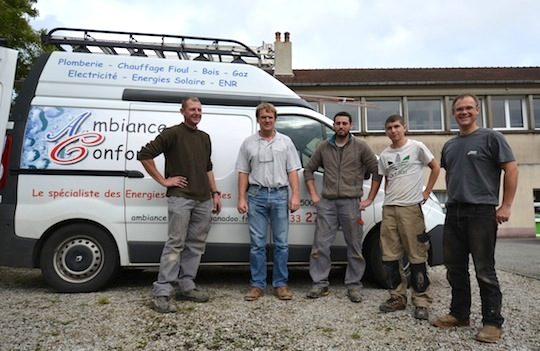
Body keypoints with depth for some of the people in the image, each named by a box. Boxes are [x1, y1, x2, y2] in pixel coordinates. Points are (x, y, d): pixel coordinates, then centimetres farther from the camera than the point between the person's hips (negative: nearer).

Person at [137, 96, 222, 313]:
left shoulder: (205, 138, 18)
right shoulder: (172, 133, -4)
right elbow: (144, 154, -9)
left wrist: (215, 193, 15)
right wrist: (163, 181, -10)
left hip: (203, 200, 7)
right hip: (180, 198, -7)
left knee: (196, 245, 9)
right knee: (175, 244, -8)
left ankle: (186, 286, 19)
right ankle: (162, 293, -2)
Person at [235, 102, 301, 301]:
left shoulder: (285, 142, 10)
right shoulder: (248, 143, 9)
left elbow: (292, 171, 5)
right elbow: (243, 173, 7)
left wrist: (295, 195, -4)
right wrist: (241, 198, -1)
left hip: (280, 195, 0)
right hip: (256, 195, 0)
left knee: (281, 243, 5)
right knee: (257, 244, 3)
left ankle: (280, 284, 15)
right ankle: (257, 285, 13)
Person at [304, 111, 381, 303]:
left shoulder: (361, 147, 3)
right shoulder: (324, 147, 9)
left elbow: (377, 172, 3)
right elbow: (309, 170, 15)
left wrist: (369, 199, -1)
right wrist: (314, 195, 7)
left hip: (351, 203, -1)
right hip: (327, 203, 2)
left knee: (354, 248, 5)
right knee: (320, 245, 2)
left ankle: (353, 286, 18)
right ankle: (320, 284, 14)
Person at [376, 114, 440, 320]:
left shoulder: (416, 147, 1)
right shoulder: (384, 155, 15)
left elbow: (435, 168, 6)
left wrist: (426, 193, 0)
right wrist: (389, 197, 8)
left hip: (411, 207, -5)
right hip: (389, 209, 5)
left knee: (416, 256, -3)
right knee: (389, 256, 7)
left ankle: (421, 301, 7)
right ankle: (397, 297, 19)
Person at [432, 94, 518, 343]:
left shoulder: (490, 137, -1)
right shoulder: (449, 146, 16)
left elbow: (511, 169, -5)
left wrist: (506, 205, -10)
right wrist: (452, 199, 15)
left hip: (481, 212, -6)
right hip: (453, 213, 6)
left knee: (484, 270, -2)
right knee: (455, 267, 10)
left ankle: (493, 322, 11)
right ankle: (459, 314, 23)